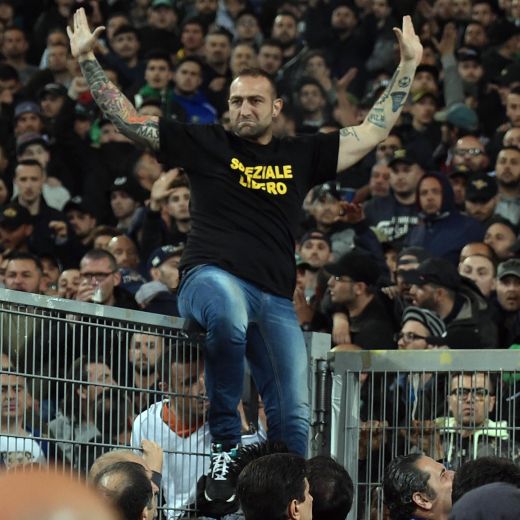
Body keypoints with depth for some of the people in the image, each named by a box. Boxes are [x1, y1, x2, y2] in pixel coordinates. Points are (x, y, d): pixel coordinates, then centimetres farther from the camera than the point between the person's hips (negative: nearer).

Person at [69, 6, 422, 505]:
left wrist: (407, 66, 20)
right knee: (229, 313, -41)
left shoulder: (302, 155, 19)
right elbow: (126, 118, 10)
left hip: (276, 300, 4)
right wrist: (88, 60, 4)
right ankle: (224, 443, -30)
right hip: (212, 277, -4)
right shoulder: (206, 144, 11)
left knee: (293, 418, -5)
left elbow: (372, 131, 22)